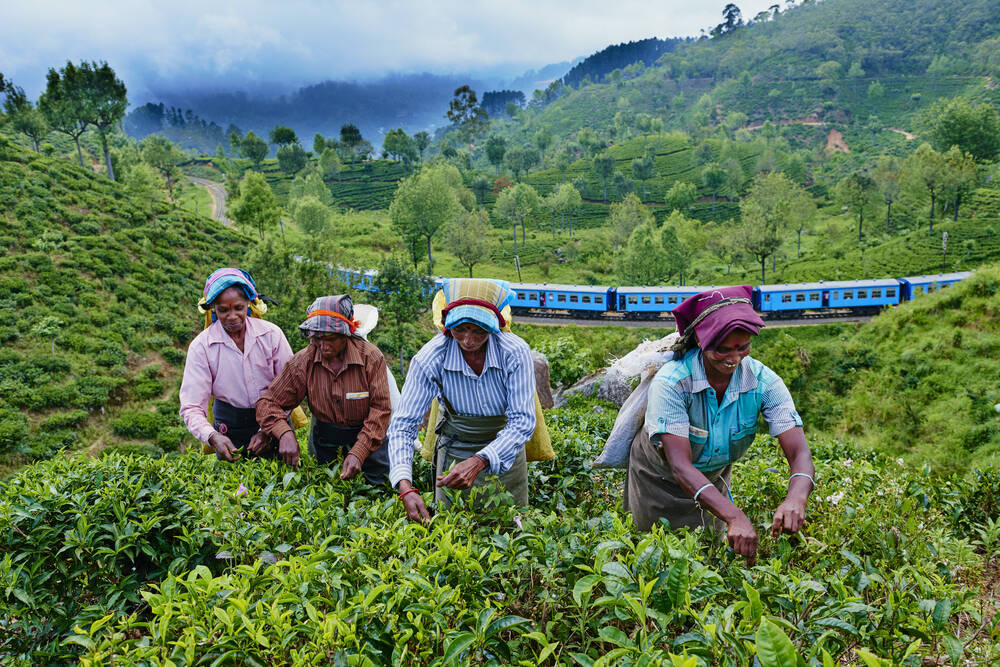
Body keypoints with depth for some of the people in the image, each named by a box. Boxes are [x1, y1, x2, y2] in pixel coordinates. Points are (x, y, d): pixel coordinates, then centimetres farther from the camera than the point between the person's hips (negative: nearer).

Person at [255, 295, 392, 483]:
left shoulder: (371, 356, -17)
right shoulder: (303, 361, -11)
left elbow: (380, 409, -17)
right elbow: (268, 402, -7)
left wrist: (358, 453, -29)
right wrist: (285, 433, -28)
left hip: (368, 438, -2)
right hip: (325, 438, 2)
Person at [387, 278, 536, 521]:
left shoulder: (515, 352, -24)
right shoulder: (430, 359, -23)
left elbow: (522, 421, -25)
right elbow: (402, 425, -22)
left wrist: (479, 462, -40)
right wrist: (405, 487, -36)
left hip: (506, 452, 0)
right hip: (454, 453, 0)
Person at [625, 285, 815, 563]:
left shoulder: (763, 381, -24)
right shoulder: (671, 382, -35)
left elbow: (800, 454, -29)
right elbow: (680, 466, -41)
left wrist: (796, 499, -52)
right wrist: (735, 517, -54)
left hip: (714, 478, 3)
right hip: (658, 479, -3)